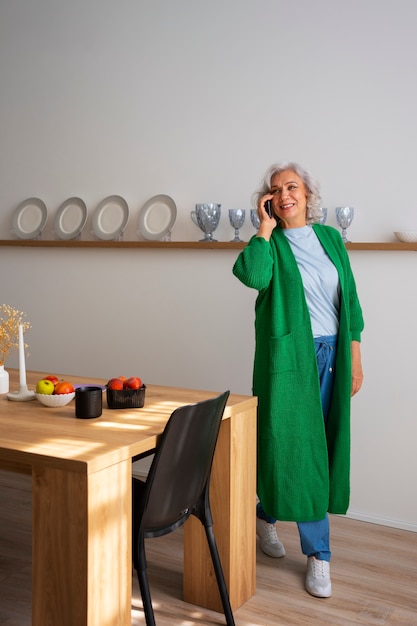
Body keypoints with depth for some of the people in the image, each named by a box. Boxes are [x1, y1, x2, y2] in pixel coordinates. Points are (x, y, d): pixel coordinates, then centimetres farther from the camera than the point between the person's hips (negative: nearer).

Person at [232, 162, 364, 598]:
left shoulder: (330, 238, 9)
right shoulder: (270, 243, -1)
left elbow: (350, 300, 11)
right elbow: (252, 275, -25)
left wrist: (354, 358, 8)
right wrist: (266, 226, -14)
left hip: (331, 355, 4)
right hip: (290, 358, -4)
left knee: (316, 447, 11)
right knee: (301, 449, 1)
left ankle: (266, 514, 32)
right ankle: (318, 554, 18)